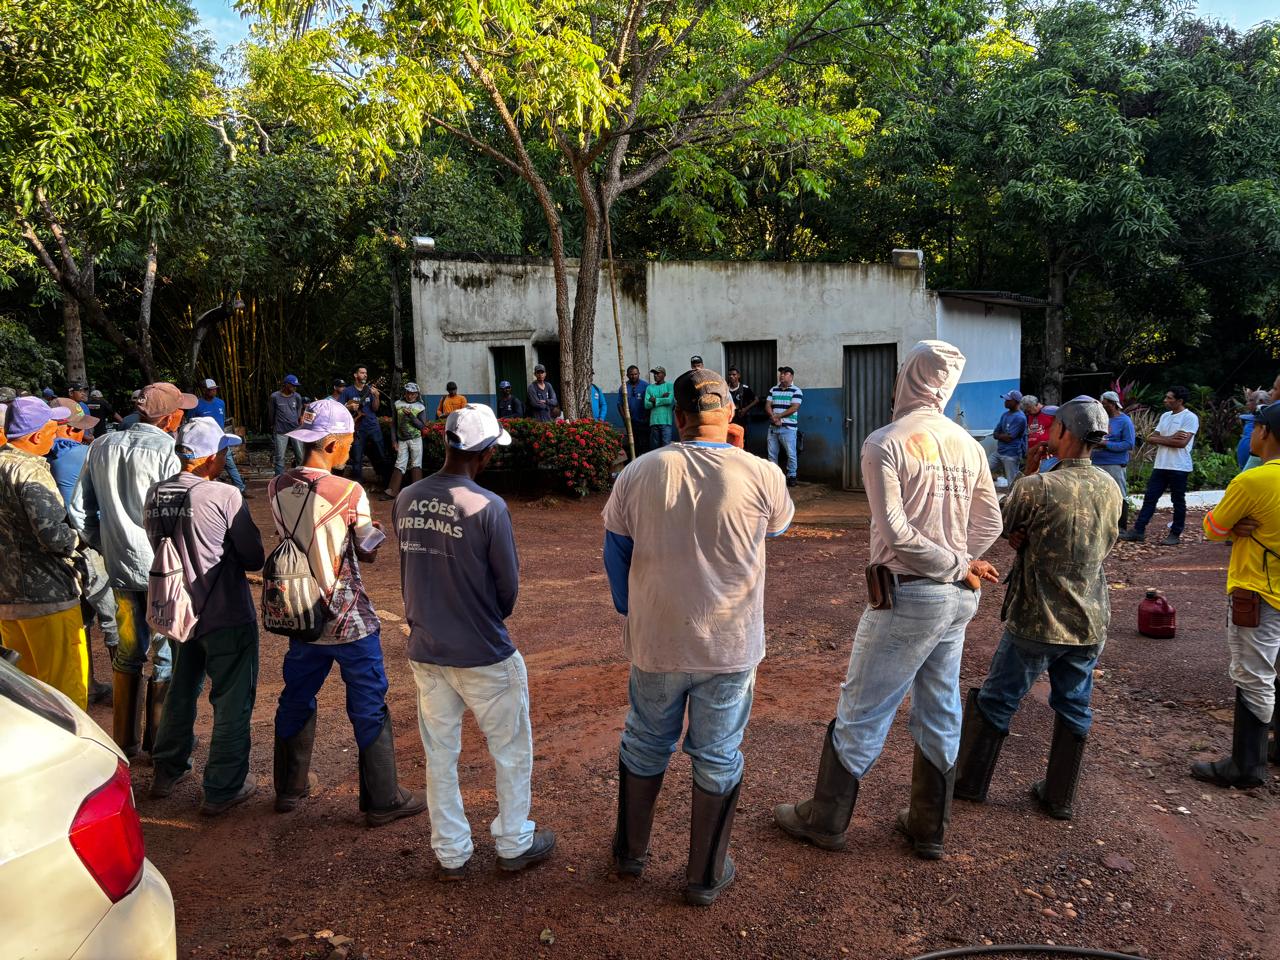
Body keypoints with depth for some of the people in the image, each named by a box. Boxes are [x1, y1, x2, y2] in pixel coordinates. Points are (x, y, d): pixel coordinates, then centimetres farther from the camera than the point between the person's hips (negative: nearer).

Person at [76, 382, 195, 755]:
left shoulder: (101, 447, 4)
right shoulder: (167, 452, -15)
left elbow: (79, 510, 8)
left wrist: (105, 547, 17)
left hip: (119, 567, 6)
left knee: (128, 654, 18)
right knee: (165, 657, 9)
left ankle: (124, 740, 28)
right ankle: (158, 740, 19)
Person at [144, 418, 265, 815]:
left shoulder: (155, 496, -2)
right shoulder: (224, 497, -21)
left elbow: (158, 547, 10)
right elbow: (254, 558, -14)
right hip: (227, 617, -6)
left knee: (180, 692, 25)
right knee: (232, 701, 8)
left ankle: (168, 771, 40)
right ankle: (222, 788, 16)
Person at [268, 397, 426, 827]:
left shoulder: (278, 488, -4)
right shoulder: (350, 493, -19)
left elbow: (287, 538, 7)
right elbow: (370, 553, -8)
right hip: (350, 619, -5)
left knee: (296, 700, 21)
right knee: (369, 709, 6)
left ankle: (290, 788, 36)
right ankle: (383, 800, 15)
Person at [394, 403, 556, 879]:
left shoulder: (406, 500, -4)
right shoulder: (488, 506, -20)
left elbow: (409, 570, 5)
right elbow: (509, 584, -12)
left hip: (425, 651, 5)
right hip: (484, 654, -5)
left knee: (440, 755, 18)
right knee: (511, 750, 16)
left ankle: (450, 854, 30)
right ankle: (514, 843, 29)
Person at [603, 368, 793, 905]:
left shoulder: (638, 474, -8)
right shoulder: (762, 476, -14)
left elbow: (615, 554, 2)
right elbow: (780, 524, 9)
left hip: (655, 642, 2)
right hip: (731, 646, -1)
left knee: (645, 746, 22)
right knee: (718, 758, 15)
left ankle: (630, 852, 40)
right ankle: (706, 876, 29)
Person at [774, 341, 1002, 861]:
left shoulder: (885, 443, -15)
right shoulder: (968, 444, 5)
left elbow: (896, 533, -20)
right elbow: (990, 524, 7)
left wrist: (955, 565, -8)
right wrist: (961, 565, 1)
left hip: (907, 597, -6)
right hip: (959, 600, 7)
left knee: (862, 710, 6)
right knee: (940, 713, 16)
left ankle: (824, 820, 21)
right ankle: (929, 827, 31)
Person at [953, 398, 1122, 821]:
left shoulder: (1036, 487, -21)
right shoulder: (1111, 490, -1)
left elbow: (1006, 533, -7)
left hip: (1037, 621, -5)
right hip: (1090, 623, 6)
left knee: (996, 701, 11)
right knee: (1074, 708, 18)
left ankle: (970, 782, 24)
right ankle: (1059, 797, 30)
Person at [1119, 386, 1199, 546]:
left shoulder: (1190, 417, -8)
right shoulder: (1165, 416, 14)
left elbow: (1182, 442, -19)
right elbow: (1151, 438, 8)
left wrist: (1160, 439, -7)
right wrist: (1170, 438, -9)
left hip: (1179, 467, -7)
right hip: (1161, 465, 7)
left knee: (1178, 501, 4)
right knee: (1150, 497, 4)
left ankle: (1175, 534, 11)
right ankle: (1138, 530, 6)